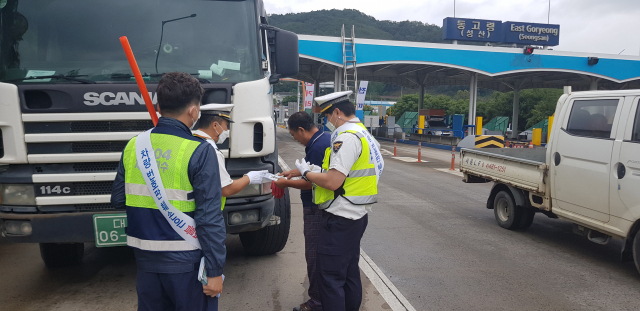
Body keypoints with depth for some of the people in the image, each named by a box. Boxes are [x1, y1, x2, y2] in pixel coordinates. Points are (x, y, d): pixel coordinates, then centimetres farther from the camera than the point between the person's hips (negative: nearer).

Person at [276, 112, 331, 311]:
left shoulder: (317, 147, -22)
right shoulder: (325, 139, 10)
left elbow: (312, 182, -22)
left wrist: (287, 183, -9)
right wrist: (293, 172, 20)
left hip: (316, 209, -10)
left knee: (314, 255, -1)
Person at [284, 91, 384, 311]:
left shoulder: (347, 137, -19)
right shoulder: (363, 134, 14)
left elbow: (332, 182, -23)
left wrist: (306, 172, -7)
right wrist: (312, 172, 11)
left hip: (340, 218, -10)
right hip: (357, 216, 10)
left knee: (330, 275, -3)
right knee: (350, 272, 20)